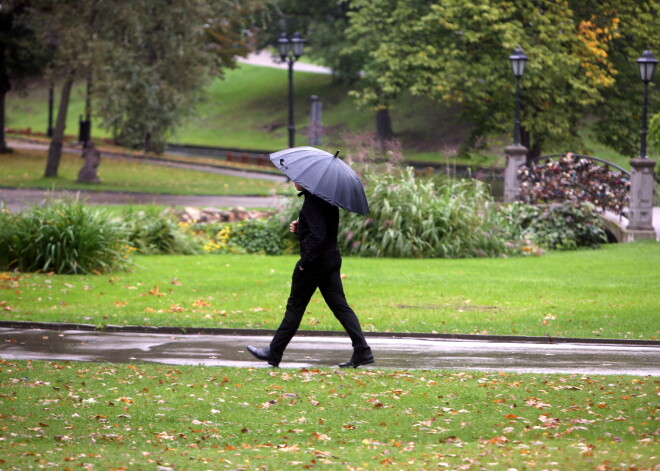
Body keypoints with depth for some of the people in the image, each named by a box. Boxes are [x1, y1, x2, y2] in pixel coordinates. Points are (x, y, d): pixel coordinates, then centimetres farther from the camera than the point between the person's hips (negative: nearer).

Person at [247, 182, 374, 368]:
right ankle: (362, 351, -2)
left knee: (295, 307, 2)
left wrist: (305, 261, -19)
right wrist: (300, 227, 7)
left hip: (315, 262, -9)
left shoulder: (312, 201, -18)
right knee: (340, 306, 6)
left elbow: (318, 236, -25)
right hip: (332, 259, 9)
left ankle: (273, 352, 12)